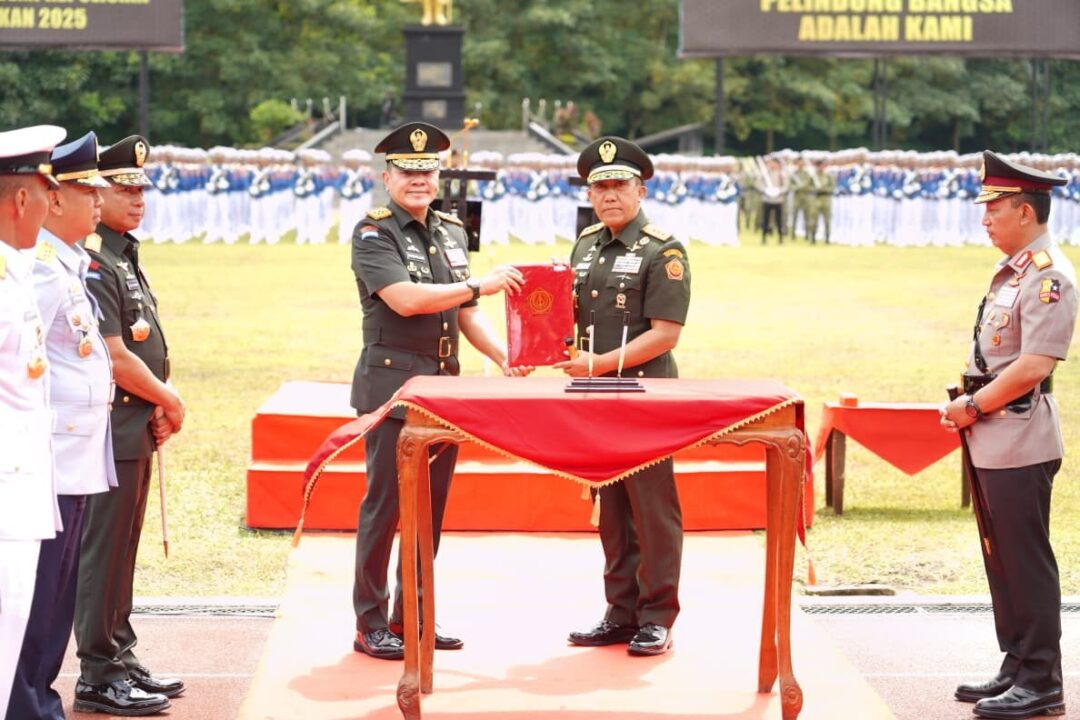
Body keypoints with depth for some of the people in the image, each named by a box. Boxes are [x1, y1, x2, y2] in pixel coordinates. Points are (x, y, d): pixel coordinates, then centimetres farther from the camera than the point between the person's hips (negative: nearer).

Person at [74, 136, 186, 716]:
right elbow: (113, 358, -21)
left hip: (135, 427, 10)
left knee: (121, 552, 16)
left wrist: (158, 405, 5)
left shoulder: (124, 256, 15)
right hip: (110, 430, -10)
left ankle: (121, 659, 24)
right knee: (102, 553, -3)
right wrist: (170, 402, -9)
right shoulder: (91, 262, -17)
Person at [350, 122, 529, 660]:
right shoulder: (373, 233, -7)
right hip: (392, 384, -7)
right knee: (384, 505, -3)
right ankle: (370, 625, 5)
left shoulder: (451, 231, 15)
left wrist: (503, 358, 4)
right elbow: (403, 298, -21)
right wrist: (479, 285, -19)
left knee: (431, 506, 10)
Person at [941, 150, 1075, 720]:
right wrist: (966, 406, 8)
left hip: (1020, 444, -10)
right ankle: (1016, 670, 24)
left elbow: (1033, 365, -23)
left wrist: (974, 406, -14)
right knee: (1001, 559, 15)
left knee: (1026, 564, -4)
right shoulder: (1011, 272, 14)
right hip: (991, 441, 10)